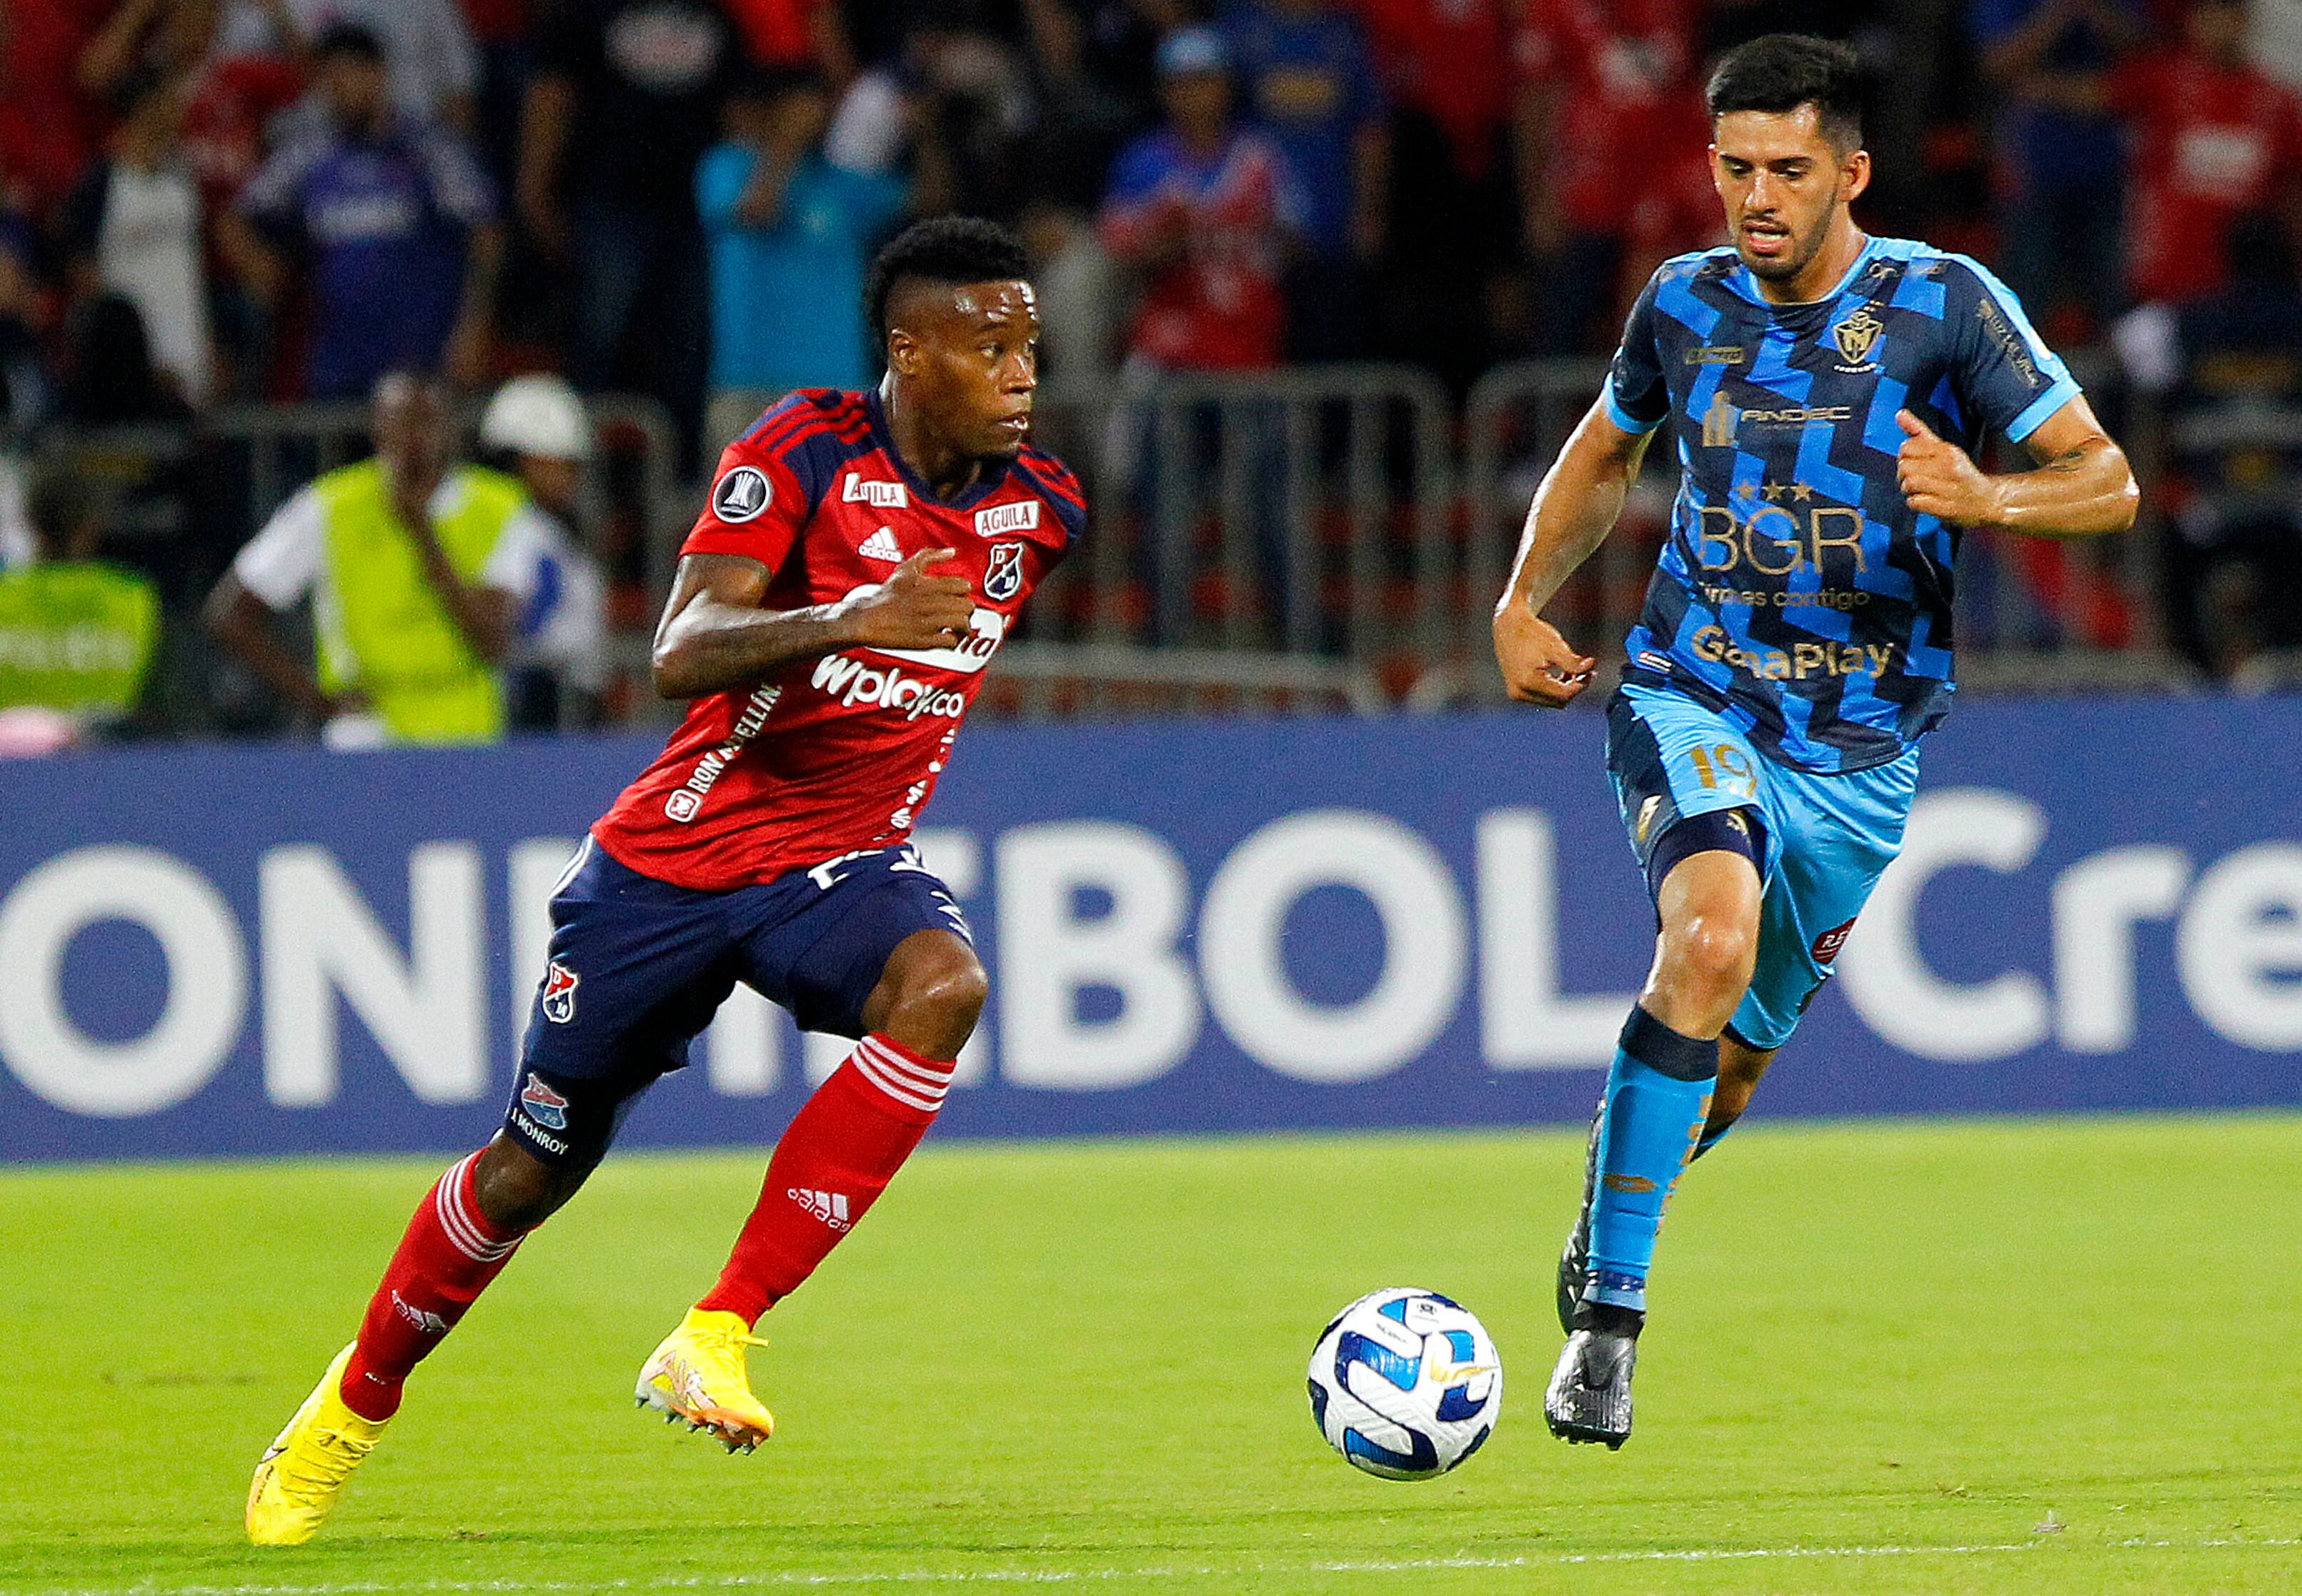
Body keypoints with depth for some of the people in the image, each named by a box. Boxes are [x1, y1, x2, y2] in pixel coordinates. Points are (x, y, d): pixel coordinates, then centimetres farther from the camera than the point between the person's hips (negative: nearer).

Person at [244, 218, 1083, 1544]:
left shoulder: (1038, 509, 0)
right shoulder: (804, 452, -16)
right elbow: (683, 654, -28)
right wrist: (842, 621, -42)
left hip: (844, 860, 3)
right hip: (680, 851, -3)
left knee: (942, 985, -33)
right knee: (536, 1164, 8)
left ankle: (716, 1338, -29)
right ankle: (357, 1405, 36)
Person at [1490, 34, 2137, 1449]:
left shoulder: (1947, 305, -6)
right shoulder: (1685, 305, 2)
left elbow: (2108, 481, -6)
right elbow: (1606, 450, 23)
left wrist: (1988, 497, -26)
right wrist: (1524, 602, 10)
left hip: (1861, 748, 1)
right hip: (1694, 697, -1)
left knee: (1739, 1047, 10)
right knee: (1714, 936, -29)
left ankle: (1609, 1238, 43)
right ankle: (1607, 1317, -26)